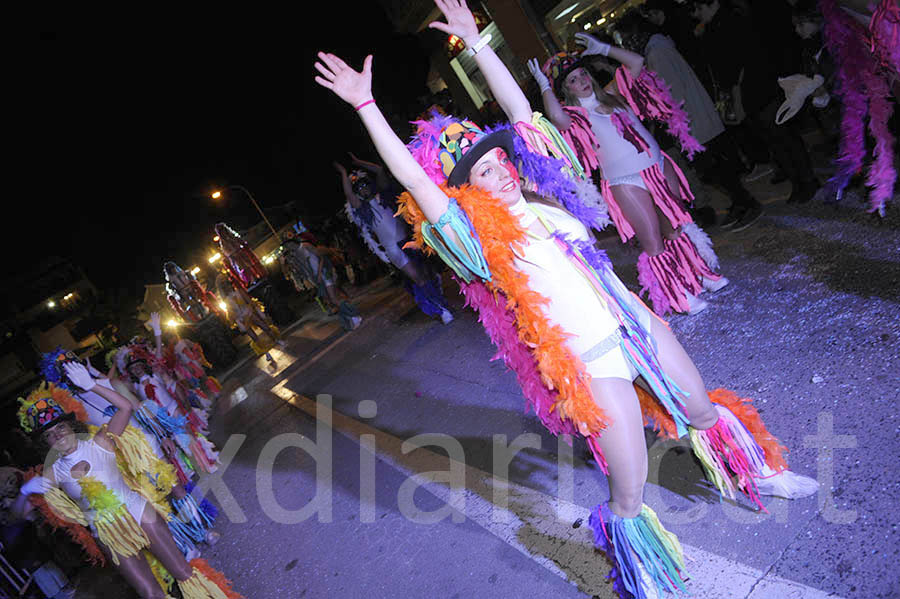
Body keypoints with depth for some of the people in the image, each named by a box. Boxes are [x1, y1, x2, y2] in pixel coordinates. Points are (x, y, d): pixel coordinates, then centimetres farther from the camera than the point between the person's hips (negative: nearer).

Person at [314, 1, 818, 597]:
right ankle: (623, 529, 32)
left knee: (704, 410, 25)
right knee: (630, 497, -2)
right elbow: (411, 176, -21)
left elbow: (519, 107, 8)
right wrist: (365, 105, -21)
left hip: (636, 321, 6)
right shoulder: (476, 234, -12)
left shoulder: (536, 196, 3)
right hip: (591, 363, -6)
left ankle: (758, 472, 54)